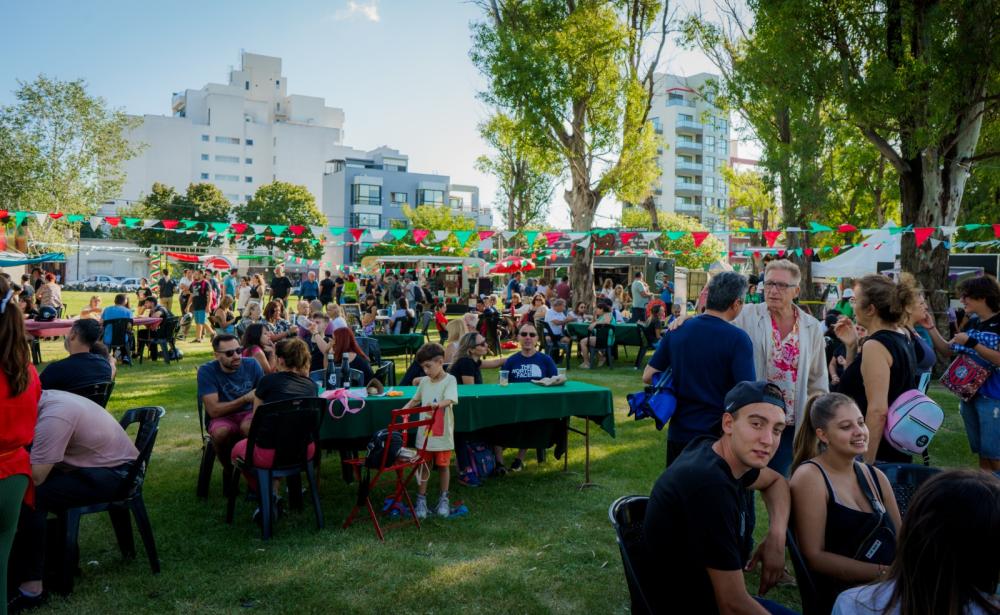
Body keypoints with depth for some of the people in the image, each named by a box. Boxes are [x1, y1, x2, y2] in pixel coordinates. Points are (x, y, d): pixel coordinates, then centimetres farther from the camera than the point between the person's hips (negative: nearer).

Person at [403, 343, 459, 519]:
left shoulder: (449, 380, -10)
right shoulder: (424, 381, 6)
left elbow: (449, 400, -25)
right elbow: (415, 400, 18)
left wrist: (437, 404, -44)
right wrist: (404, 409, 1)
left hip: (443, 433, -4)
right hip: (424, 433, 4)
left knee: (443, 465, 11)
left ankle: (444, 500, 26)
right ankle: (421, 500, 19)